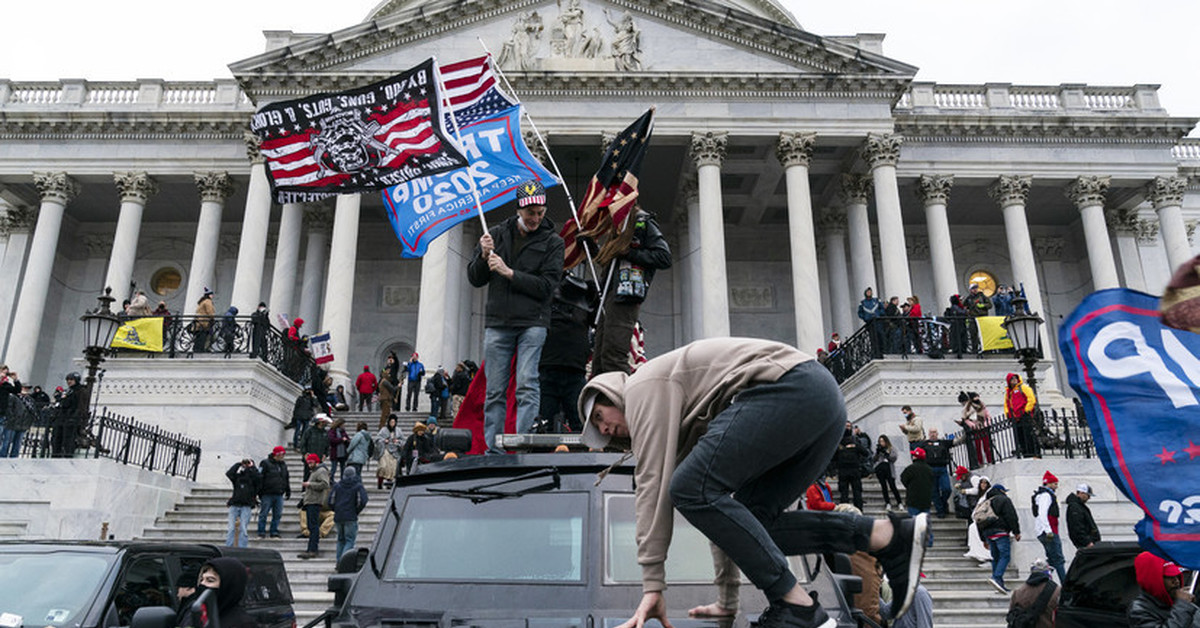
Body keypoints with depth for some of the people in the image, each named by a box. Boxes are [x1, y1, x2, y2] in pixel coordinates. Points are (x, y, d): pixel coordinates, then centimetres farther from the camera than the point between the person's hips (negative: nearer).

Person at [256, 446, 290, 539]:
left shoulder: (283, 465, 15)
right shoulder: (265, 463, -4)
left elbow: (286, 479, 23)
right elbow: (259, 478, -7)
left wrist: (288, 491, 19)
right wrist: (259, 492, -11)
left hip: (279, 495, 5)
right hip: (267, 494, -5)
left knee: (277, 515, 4)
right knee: (263, 514, 0)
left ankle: (274, 533, 12)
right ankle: (261, 533, 8)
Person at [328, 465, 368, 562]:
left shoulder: (337, 486, 9)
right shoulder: (358, 486, -1)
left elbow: (331, 502, 4)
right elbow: (362, 502, -10)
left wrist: (337, 511, 15)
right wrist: (356, 511, 5)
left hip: (338, 517, 4)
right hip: (351, 518, -4)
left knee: (341, 540, 16)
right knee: (350, 540, -2)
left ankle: (339, 560, 13)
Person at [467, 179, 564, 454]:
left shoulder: (552, 242, 5)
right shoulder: (497, 234, 13)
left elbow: (546, 286, -6)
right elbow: (474, 279, 13)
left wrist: (509, 273, -12)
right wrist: (484, 256, -7)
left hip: (532, 323, -3)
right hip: (497, 323, 3)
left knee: (527, 385, -11)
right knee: (494, 390, 3)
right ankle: (493, 450, 10)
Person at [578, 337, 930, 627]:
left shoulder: (643, 387, 6)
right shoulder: (690, 427, 31)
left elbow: (654, 483, -4)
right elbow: (722, 501, 31)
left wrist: (652, 584, -4)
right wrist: (728, 598, 32)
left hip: (791, 387, -10)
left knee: (691, 488, -12)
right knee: (747, 522, 9)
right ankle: (889, 536, 3)